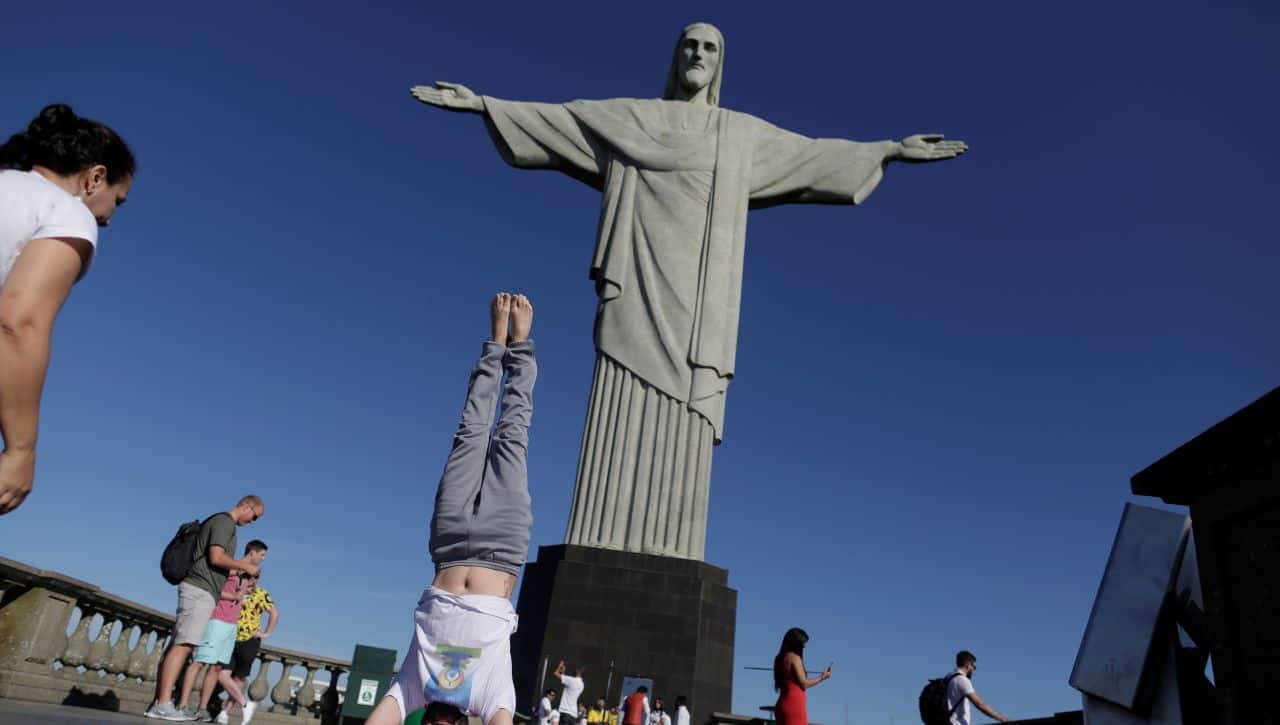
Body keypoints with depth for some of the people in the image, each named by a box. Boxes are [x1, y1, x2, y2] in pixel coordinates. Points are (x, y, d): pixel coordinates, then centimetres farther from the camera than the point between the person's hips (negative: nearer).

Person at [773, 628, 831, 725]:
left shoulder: (780, 659, 15)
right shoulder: (794, 658, -9)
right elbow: (804, 684, -9)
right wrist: (822, 677, 3)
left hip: (783, 705, 9)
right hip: (794, 705, -9)